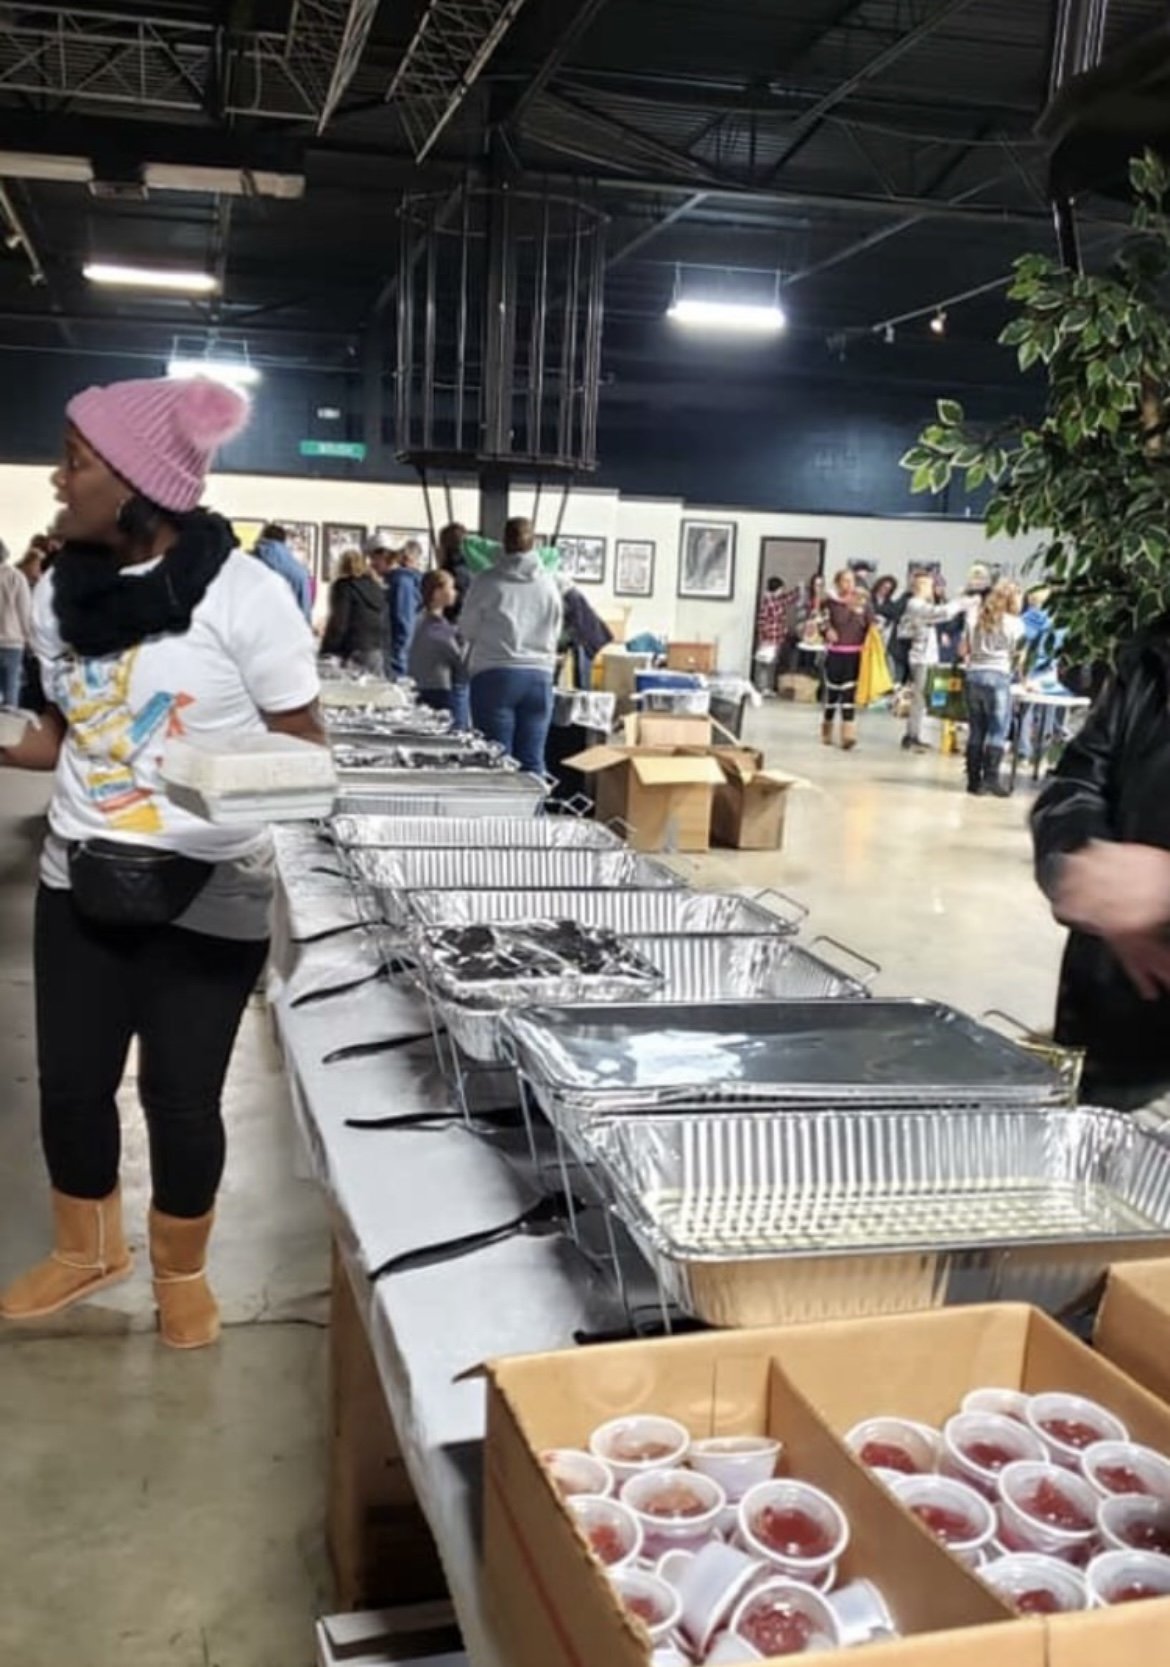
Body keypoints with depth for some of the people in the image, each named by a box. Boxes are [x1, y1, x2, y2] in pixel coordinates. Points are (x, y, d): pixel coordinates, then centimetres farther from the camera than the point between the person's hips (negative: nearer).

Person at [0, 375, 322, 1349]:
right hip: (81, 880, 5)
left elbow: (303, 742, -10)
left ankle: (183, 1269, 34)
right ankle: (87, 1249, 41)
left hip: (209, 895, -5)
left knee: (180, 1094, 6)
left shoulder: (242, 594, -15)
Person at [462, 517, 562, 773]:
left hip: (495, 674, -2)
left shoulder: (486, 581, -4)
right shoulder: (549, 584, 5)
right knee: (532, 759, 3)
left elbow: (468, 629, 7)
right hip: (539, 675, 2)